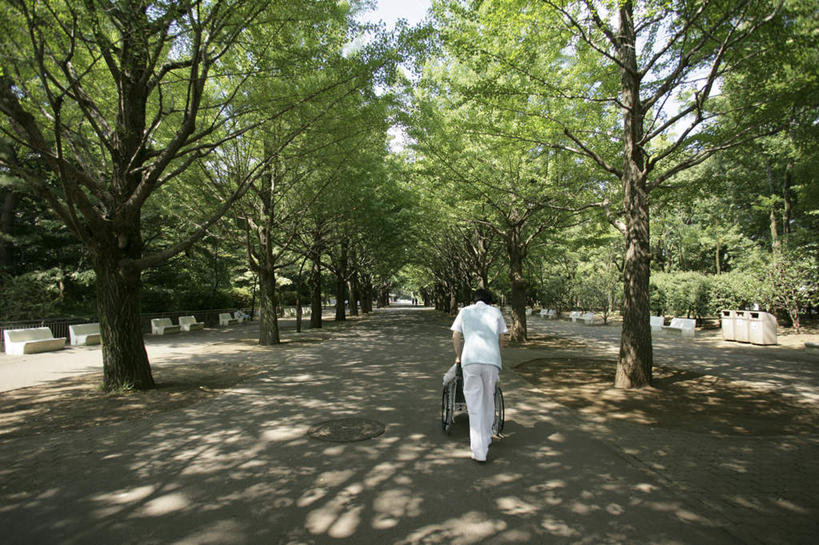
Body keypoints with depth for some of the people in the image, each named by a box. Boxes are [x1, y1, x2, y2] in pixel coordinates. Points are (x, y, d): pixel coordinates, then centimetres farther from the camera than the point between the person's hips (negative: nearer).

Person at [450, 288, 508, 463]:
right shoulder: (496, 312, 19)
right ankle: (486, 438, 34)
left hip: (470, 360, -1)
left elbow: (455, 337, 17)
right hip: (492, 361, 1)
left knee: (475, 406, 3)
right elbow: (501, 340, 20)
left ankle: (479, 451, 0)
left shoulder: (465, 311, 18)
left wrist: (459, 356, 32)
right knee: (488, 401, 19)